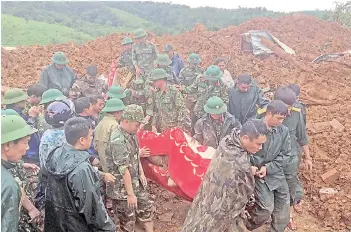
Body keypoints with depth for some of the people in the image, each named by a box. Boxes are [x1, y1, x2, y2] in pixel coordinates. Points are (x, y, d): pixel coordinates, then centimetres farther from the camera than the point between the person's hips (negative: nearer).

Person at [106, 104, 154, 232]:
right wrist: (131, 194, -21)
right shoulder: (118, 140, -29)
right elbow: (124, 170, -26)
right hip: (121, 189, -8)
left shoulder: (131, 133, 0)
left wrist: (141, 174, 10)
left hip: (135, 183, 8)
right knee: (128, 222, 9)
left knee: (147, 209, 21)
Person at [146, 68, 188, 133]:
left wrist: (179, 127, -14)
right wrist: (153, 125, 6)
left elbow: (182, 109, -12)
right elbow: (154, 111, 14)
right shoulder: (155, 94, 7)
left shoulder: (174, 91, -11)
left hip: (173, 128, -5)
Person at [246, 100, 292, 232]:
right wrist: (249, 166, -19)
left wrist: (269, 168, -12)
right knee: (266, 208, -11)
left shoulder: (284, 131, -4)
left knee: (283, 208, 12)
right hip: (257, 173, -4)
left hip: (276, 173, 5)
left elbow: (285, 154, -1)